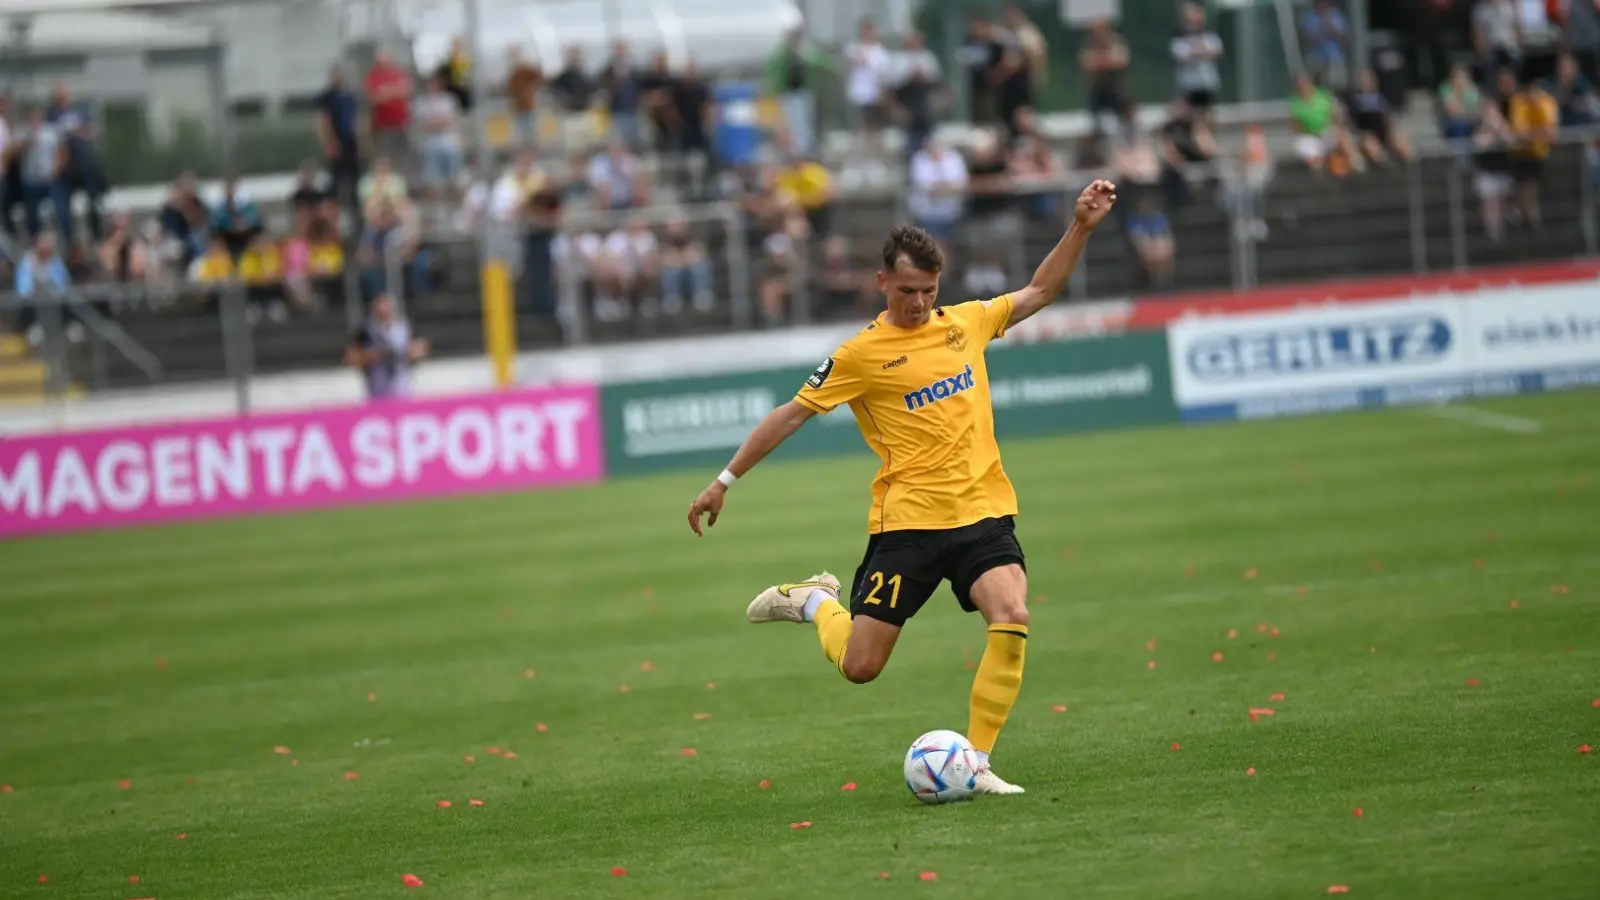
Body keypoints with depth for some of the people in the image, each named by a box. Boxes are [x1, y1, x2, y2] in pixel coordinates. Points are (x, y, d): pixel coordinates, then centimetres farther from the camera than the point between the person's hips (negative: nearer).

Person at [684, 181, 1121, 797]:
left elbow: (1041, 290, 22)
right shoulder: (861, 355, -2)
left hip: (983, 512, 3)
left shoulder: (967, 322, 10)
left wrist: (1082, 227, 11)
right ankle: (817, 602, 31)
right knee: (859, 667, -3)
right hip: (906, 520, -3)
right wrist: (725, 481, 6)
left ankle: (976, 763, -13)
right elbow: (791, 415, 4)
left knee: (1012, 619, -24)